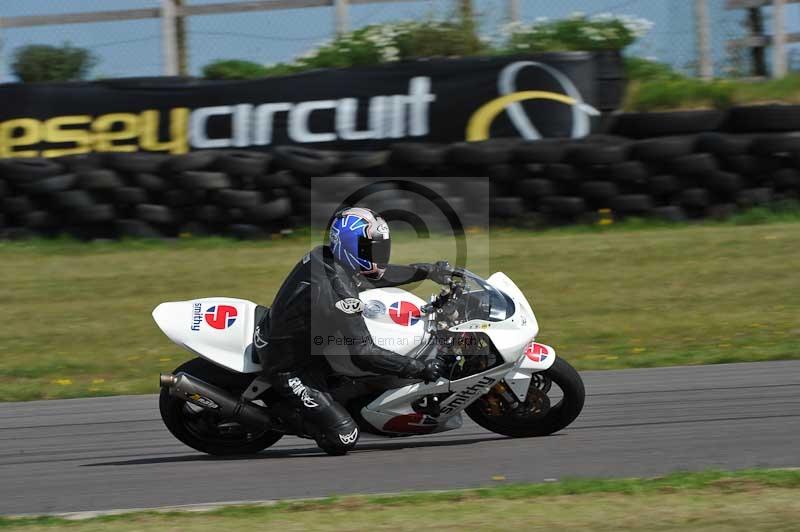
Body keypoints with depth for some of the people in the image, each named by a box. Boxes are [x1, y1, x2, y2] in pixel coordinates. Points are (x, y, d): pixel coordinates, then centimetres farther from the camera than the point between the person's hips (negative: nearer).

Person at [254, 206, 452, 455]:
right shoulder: (338, 291, -31)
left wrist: (427, 270, 14)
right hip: (289, 367, -9)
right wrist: (421, 370, -27)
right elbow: (363, 354, -31)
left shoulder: (322, 257, -4)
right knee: (343, 439, -11)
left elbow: (375, 273, 15)